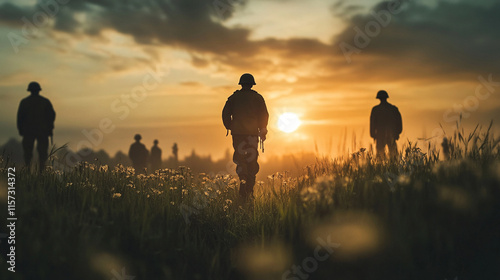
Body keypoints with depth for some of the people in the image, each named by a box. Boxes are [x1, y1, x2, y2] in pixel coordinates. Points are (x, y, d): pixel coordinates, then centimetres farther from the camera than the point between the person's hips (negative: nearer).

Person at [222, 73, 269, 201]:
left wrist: (229, 127, 14)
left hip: (237, 133, 0)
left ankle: (243, 179, -21)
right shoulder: (258, 98, 6)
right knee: (252, 161, 8)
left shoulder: (233, 97, 8)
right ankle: (249, 190, 4)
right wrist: (262, 130, 9)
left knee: (239, 158, 6)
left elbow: (225, 113, 2)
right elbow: (264, 115, 1)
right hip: (252, 133, 0)